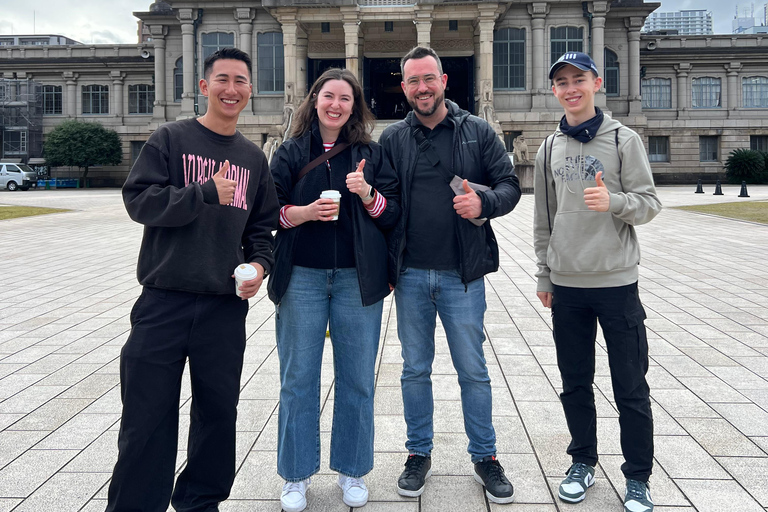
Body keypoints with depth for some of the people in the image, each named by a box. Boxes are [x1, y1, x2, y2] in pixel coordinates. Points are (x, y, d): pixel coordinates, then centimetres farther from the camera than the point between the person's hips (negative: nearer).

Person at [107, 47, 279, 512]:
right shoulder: (170, 138, 2)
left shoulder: (253, 157, 13)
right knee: (147, 414, 2)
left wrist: (260, 264, 0)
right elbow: (138, 199, -8)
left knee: (219, 411, 11)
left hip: (226, 306, 4)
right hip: (165, 300, -3)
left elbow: (262, 226, 18)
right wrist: (207, 193, -15)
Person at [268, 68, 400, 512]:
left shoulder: (371, 154, 8)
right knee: (298, 378, 5)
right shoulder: (291, 153, 7)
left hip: (357, 279, 0)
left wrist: (368, 195, -14)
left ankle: (353, 472, 24)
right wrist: (304, 212, -14)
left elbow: (393, 214, 4)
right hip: (302, 278, 0)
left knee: (357, 379, 7)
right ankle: (297, 476, 22)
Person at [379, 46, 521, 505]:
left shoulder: (478, 132, 3)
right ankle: (419, 455, 27)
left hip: (462, 274, -1)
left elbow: (510, 184, 4)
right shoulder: (392, 139, 6)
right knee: (416, 371, 12)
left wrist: (484, 202, -19)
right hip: (410, 275, 2)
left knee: (474, 371, 7)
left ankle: (486, 458, 23)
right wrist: (384, 268, 2)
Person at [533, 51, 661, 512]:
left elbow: (650, 204, -5)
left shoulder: (624, 139, -2)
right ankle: (583, 463, 29)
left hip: (616, 282, -3)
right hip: (567, 285, 4)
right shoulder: (551, 148, 9)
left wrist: (614, 201, -25)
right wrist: (544, 275, 11)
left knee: (631, 388, 4)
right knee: (576, 384, 12)